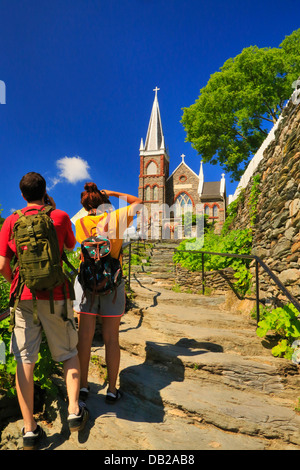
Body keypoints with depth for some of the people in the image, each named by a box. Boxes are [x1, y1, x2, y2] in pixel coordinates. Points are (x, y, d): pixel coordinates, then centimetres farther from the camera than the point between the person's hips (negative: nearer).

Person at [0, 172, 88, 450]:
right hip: (55, 296, -1)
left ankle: (29, 429, 12)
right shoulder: (60, 217, -3)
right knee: (69, 353, 17)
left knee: (24, 361, 6)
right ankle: (74, 410, 15)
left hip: (24, 297, 1)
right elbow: (70, 246, 15)